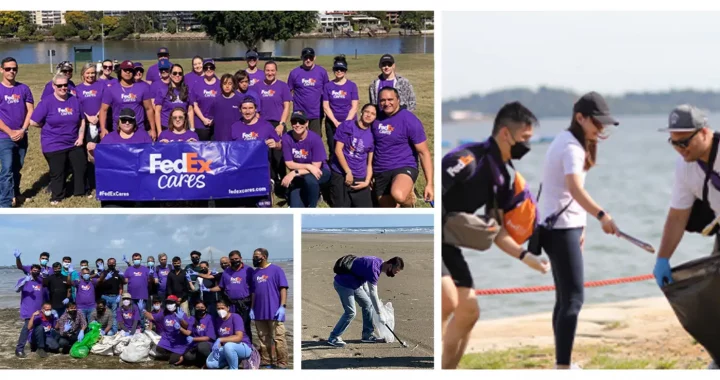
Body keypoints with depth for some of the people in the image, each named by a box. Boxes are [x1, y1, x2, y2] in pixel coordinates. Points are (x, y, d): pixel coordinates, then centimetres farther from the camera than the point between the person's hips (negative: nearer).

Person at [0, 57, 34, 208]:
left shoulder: (24, 89, 4)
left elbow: (30, 110, 3)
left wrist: (22, 130, -9)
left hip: (22, 137, 4)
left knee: (17, 168, 14)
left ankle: (14, 194, 30)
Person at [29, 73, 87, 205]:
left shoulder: (74, 100, 2)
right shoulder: (47, 102, -13)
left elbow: (82, 120, 10)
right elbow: (33, 122, -14)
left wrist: (81, 137, -1)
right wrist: (49, 127, -3)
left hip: (74, 144, 5)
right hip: (54, 145, -5)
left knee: (80, 167, 14)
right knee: (57, 172, 5)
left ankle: (80, 192, 32)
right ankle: (57, 197, 21)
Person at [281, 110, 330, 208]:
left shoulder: (315, 138, -24)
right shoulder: (287, 138, -17)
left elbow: (316, 166, -22)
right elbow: (289, 164, -12)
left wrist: (294, 173, -29)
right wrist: (308, 166, -26)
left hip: (319, 172, -2)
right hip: (299, 176, 2)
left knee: (309, 178, -39)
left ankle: (312, 207, -10)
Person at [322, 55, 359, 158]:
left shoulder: (352, 85, 2)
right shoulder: (328, 86, 5)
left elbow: (354, 107, -1)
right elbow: (326, 106, 1)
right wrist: (336, 122, -9)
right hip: (332, 123, 1)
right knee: (333, 152, 2)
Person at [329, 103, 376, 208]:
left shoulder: (373, 135, 5)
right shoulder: (347, 126, -3)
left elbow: (370, 163, 7)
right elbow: (338, 150, -7)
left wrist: (367, 182, -4)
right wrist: (348, 172, -10)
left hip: (360, 179, 3)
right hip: (340, 174, -3)